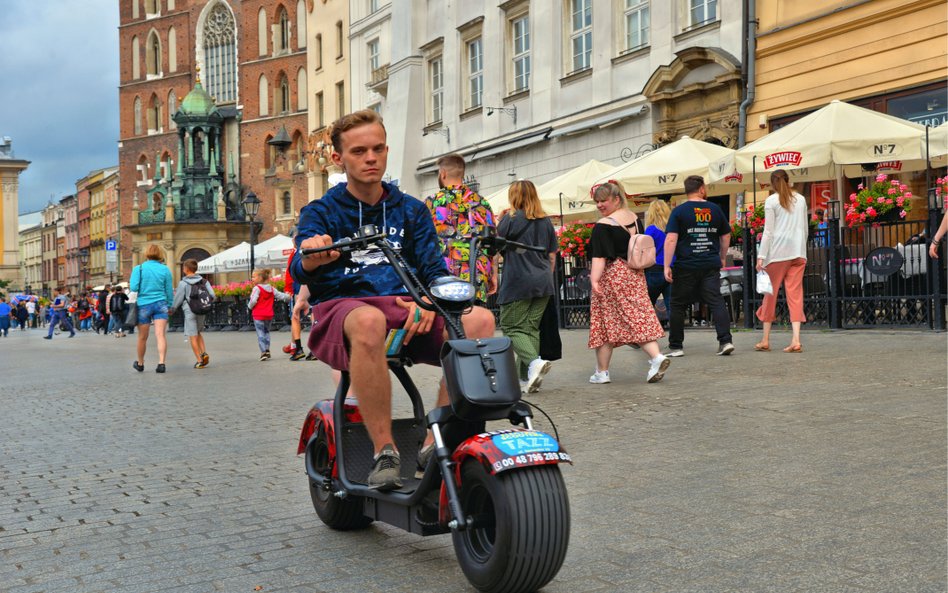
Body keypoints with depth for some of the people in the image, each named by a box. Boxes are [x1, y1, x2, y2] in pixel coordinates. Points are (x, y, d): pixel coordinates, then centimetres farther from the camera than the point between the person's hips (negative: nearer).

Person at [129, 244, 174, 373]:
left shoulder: (139, 269, -4)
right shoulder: (165, 269, 1)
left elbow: (133, 287, -11)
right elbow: (169, 291, 5)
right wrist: (170, 306, 16)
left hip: (143, 305, 0)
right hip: (160, 304, 0)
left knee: (142, 337, 11)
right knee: (160, 335, -7)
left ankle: (140, 363, 28)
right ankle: (161, 363, -21)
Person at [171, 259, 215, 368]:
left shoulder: (183, 283, -8)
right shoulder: (204, 281, 4)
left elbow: (178, 298, -4)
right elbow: (212, 295, -1)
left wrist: (172, 310, 10)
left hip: (189, 311, -5)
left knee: (192, 336, 2)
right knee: (197, 333, 22)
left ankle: (199, 360, -1)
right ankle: (204, 353, 3)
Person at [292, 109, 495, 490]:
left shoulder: (411, 211, 19)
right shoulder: (321, 212, 10)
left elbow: (435, 269, 11)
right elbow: (300, 271, -7)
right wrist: (312, 258, -33)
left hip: (406, 312, 3)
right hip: (342, 307, -3)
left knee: (479, 320, -26)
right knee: (368, 321, -41)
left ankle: (436, 443, -22)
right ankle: (384, 451, -29)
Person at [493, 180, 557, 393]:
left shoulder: (511, 218, -5)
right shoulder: (545, 221, 11)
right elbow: (552, 255, 15)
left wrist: (492, 276, 5)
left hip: (517, 282, -5)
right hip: (542, 283, 5)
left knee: (512, 327, 2)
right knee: (531, 328, 9)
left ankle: (534, 361, -22)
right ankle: (527, 379, 4)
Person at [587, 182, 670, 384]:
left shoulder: (603, 226, -13)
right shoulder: (633, 218, 10)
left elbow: (599, 256, -22)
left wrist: (594, 279, -26)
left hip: (612, 276, -7)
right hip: (635, 275, 7)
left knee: (605, 322, 2)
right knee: (639, 317, 6)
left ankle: (602, 372, 8)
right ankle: (657, 356, -14)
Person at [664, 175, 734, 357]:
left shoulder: (679, 211, -4)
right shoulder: (715, 209, 8)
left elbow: (671, 239, -12)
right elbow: (726, 236, 17)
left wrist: (667, 266, -11)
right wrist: (722, 258, 30)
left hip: (686, 266, -3)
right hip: (711, 266, 3)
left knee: (678, 305, 7)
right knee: (716, 301, 3)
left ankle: (675, 346, 11)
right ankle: (725, 341, -9)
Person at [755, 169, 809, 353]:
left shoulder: (771, 200, -1)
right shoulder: (801, 199, 13)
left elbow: (768, 231, -6)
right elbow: (806, 228, 16)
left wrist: (761, 256, -6)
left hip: (778, 252, -4)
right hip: (798, 252, 4)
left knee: (770, 294, 5)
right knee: (795, 294, 0)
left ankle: (765, 340, 10)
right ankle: (796, 340, -10)